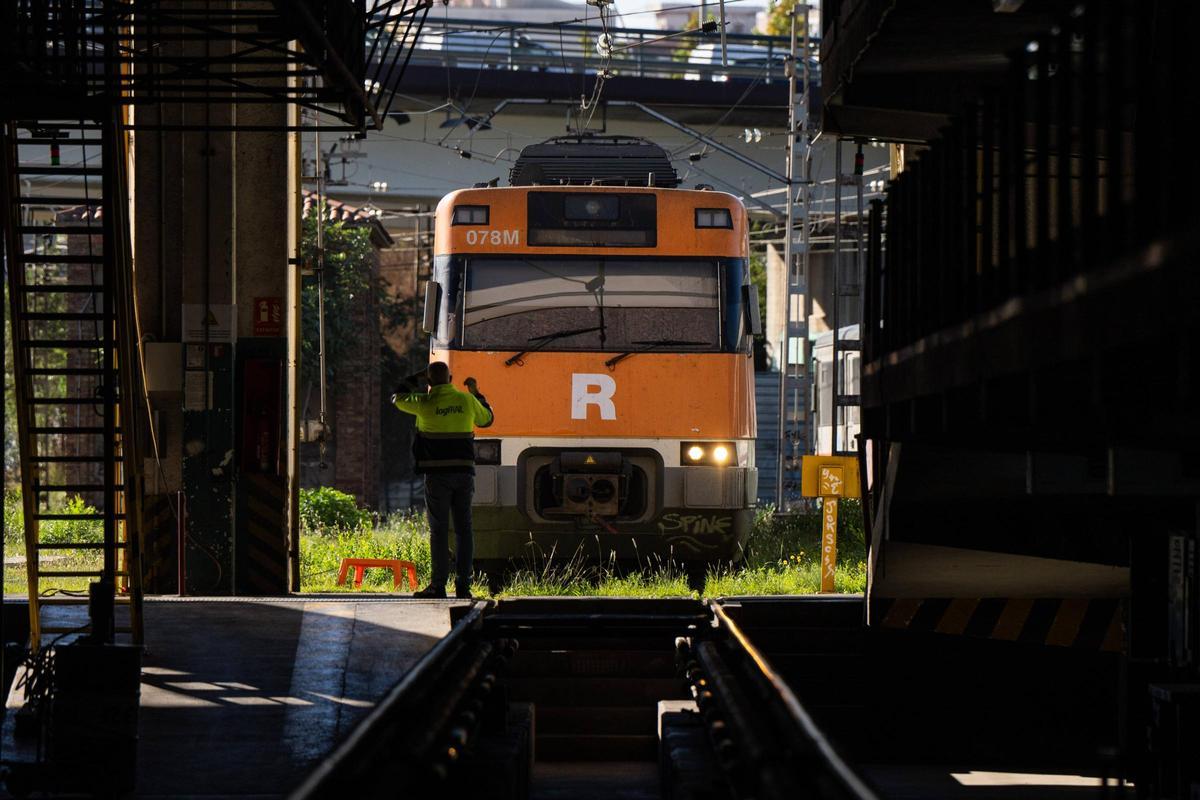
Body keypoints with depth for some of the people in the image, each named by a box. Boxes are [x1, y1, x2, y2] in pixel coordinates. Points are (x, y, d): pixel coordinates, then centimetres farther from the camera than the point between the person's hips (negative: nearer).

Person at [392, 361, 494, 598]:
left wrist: (416, 379, 24)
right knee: (463, 528, 7)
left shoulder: (425, 403, -5)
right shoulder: (466, 400, 4)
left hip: (437, 473, -3)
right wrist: (476, 393, 34)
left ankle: (438, 585, -2)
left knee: (439, 530, 0)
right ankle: (463, 585, 4)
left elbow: (397, 399, 14)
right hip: (464, 472, 3)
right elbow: (487, 419, 23)